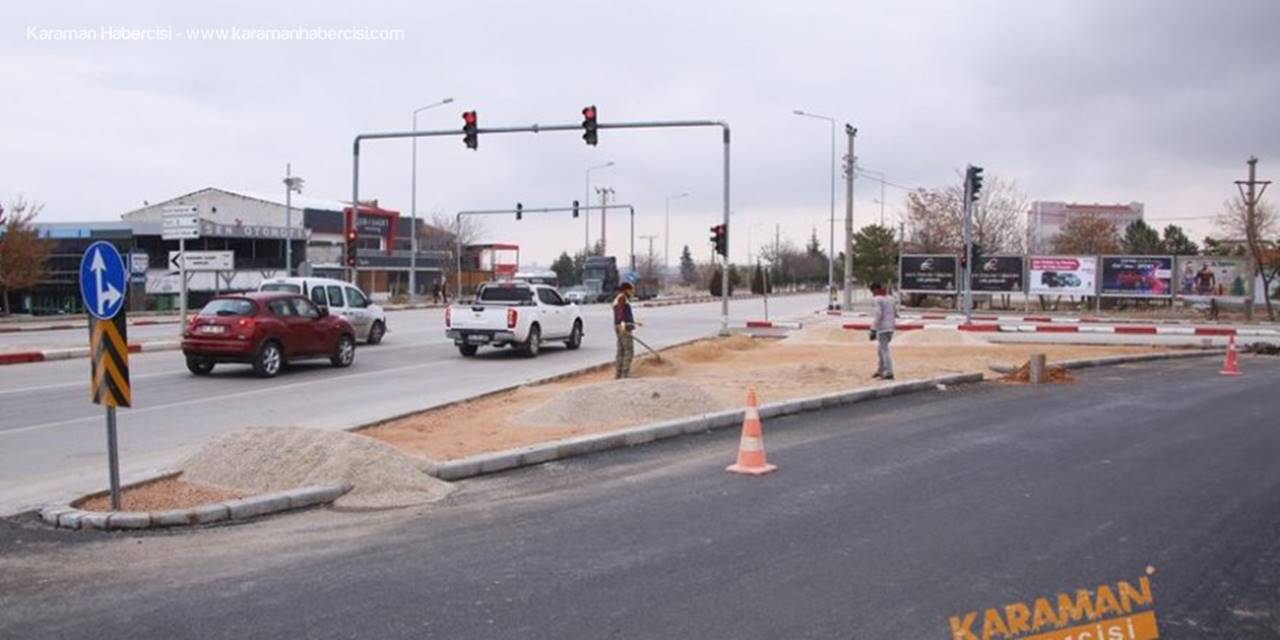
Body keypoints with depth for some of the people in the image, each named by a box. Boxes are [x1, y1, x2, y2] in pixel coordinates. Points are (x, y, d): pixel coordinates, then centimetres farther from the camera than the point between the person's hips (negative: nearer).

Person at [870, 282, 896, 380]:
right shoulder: (890, 298, 12)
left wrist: (873, 330, -21)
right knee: (882, 349, 19)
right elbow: (895, 314, 17)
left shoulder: (876, 300, -13)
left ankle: (889, 373, -13)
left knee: (884, 351, -7)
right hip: (890, 328, 8)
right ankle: (880, 371, 27)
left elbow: (877, 316, -22)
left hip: (882, 329, -8)